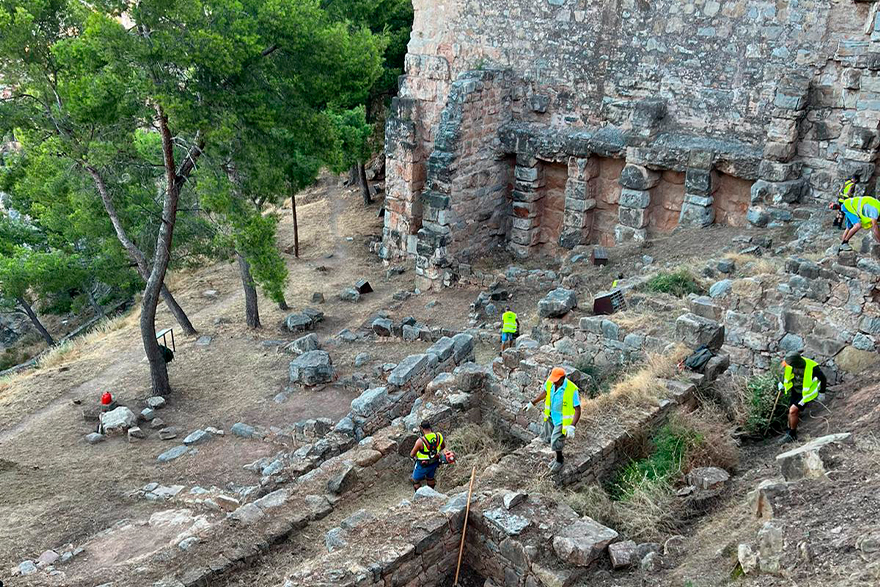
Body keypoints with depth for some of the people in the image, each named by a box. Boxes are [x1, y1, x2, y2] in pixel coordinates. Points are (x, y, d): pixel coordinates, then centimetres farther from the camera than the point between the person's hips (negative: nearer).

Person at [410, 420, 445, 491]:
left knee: (416, 481, 18)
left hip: (422, 466, -5)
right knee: (430, 478, 31)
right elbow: (443, 446, 5)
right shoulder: (439, 436, -17)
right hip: (434, 463, 6)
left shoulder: (420, 441, -32)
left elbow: (412, 454, -20)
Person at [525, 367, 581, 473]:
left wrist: (572, 426, -35)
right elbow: (545, 392, 8)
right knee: (547, 437, 18)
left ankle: (560, 461, 27)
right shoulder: (550, 382, -16)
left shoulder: (572, 390, -32)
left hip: (563, 419, -6)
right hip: (551, 415, 6)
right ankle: (558, 457, 43)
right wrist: (532, 403, 13)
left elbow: (577, 409, -26)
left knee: (555, 442, -3)